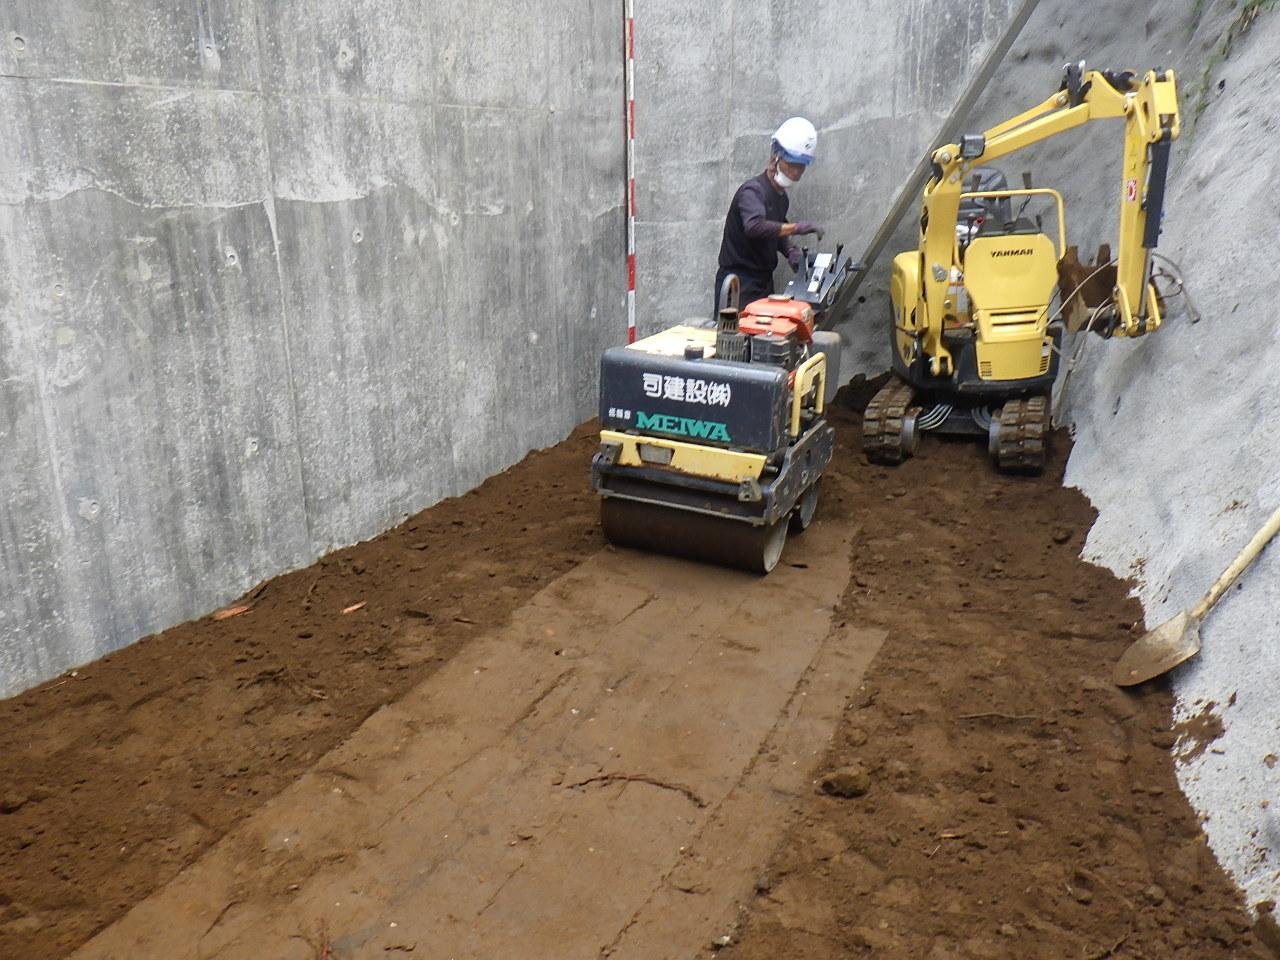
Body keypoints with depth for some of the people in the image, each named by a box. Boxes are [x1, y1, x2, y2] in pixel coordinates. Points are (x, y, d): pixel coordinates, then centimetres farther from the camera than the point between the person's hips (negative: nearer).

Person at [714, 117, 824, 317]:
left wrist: (790, 250, 4)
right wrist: (795, 227, -35)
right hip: (740, 283, -9)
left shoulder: (782, 197, 12)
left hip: (764, 281, 9)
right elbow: (754, 227, -34)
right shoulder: (752, 191, -16)